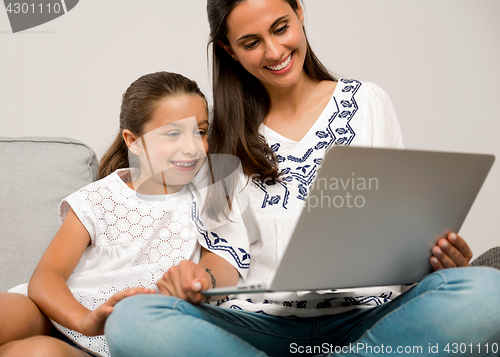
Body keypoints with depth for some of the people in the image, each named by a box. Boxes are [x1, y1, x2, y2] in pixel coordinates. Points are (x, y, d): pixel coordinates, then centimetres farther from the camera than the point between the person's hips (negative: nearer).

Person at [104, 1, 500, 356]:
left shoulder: (367, 101, 11)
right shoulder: (232, 135, 14)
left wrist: (443, 256, -10)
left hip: (366, 314, -1)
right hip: (263, 322, 2)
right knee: (132, 319, -29)